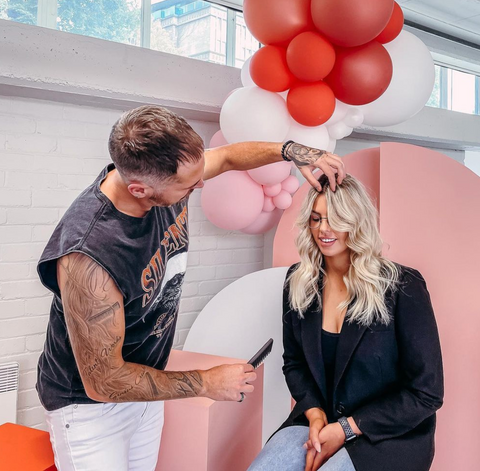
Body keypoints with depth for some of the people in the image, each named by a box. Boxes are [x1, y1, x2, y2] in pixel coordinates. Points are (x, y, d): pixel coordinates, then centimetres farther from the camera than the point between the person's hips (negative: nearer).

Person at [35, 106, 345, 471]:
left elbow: (227, 156, 6)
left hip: (144, 385, 7)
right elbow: (102, 382, -28)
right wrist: (207, 383, -21)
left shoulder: (162, 174, -17)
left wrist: (294, 151, -8)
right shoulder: (86, 255, -37)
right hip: (89, 403, -6)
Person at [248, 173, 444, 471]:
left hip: (389, 435, -4)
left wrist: (346, 429, -14)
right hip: (319, 421, 4)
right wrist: (314, 413, -8)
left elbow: (426, 392, -11)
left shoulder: (403, 287, -14)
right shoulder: (299, 283, 0)